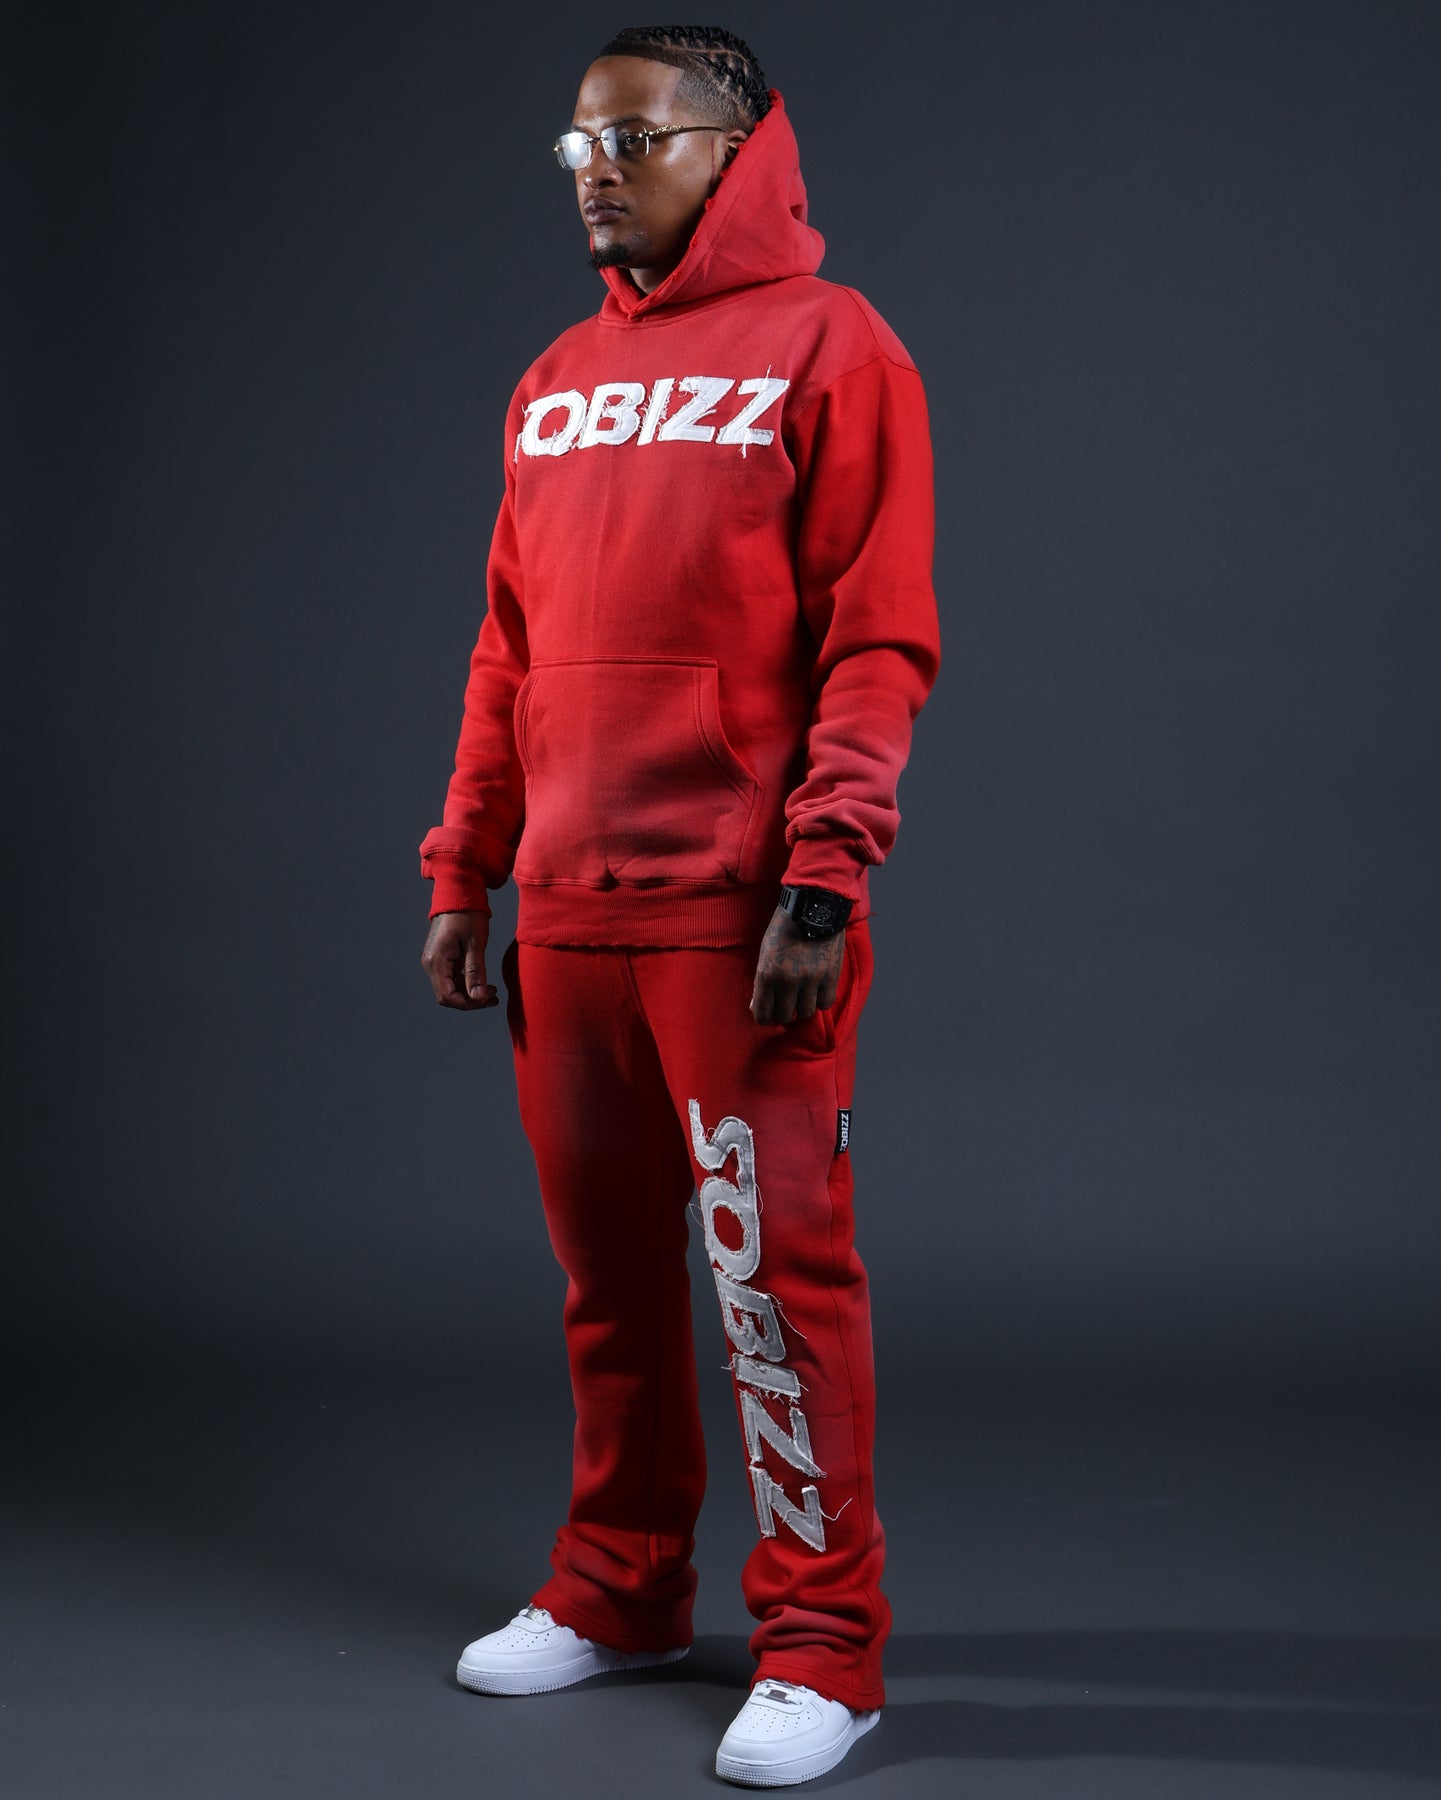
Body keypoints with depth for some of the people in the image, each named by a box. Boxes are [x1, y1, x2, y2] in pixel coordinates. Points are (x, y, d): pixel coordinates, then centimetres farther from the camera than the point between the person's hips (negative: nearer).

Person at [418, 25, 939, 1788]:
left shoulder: (827, 345, -2)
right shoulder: (556, 384, 17)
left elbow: (879, 642, -9)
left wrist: (823, 879, -17)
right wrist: (466, 871, 14)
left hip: (738, 909, -6)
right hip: (568, 912, 6)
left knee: (774, 1266, -4)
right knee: (608, 1267, 12)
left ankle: (821, 1643, 6)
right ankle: (618, 1590, 26)